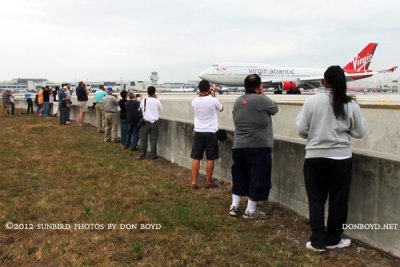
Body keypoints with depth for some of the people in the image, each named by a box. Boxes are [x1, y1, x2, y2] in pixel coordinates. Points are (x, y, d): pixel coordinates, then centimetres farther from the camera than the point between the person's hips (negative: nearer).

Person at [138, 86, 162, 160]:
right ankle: (153, 155, 8)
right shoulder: (157, 101, -6)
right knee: (153, 139, 5)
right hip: (154, 122, -1)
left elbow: (141, 109, 5)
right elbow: (160, 109, 9)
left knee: (143, 138, 7)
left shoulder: (143, 100, -3)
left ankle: (142, 155, 9)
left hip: (145, 121, 1)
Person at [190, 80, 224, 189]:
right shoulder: (213, 100, -11)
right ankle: (208, 182, 14)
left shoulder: (194, 101, -2)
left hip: (198, 132, 3)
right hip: (211, 133, -3)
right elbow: (221, 108, 11)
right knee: (210, 159, 7)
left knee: (195, 158, 7)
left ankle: (194, 182, 7)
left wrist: (200, 94, 18)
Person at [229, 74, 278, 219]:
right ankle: (250, 211, 9)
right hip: (258, 147, -7)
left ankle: (234, 206, 20)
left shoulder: (237, 101, 8)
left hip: (238, 146, 7)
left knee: (239, 177, 17)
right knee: (257, 178, 4)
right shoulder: (261, 100, -14)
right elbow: (274, 109, 2)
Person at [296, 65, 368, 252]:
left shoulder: (312, 101, -8)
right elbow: (360, 132, 1)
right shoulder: (351, 105, -5)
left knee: (316, 199, 9)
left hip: (315, 157, 0)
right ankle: (333, 240, 23)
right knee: (338, 200, 13)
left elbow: (301, 129, -5)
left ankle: (318, 241, 13)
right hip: (340, 158, 1)